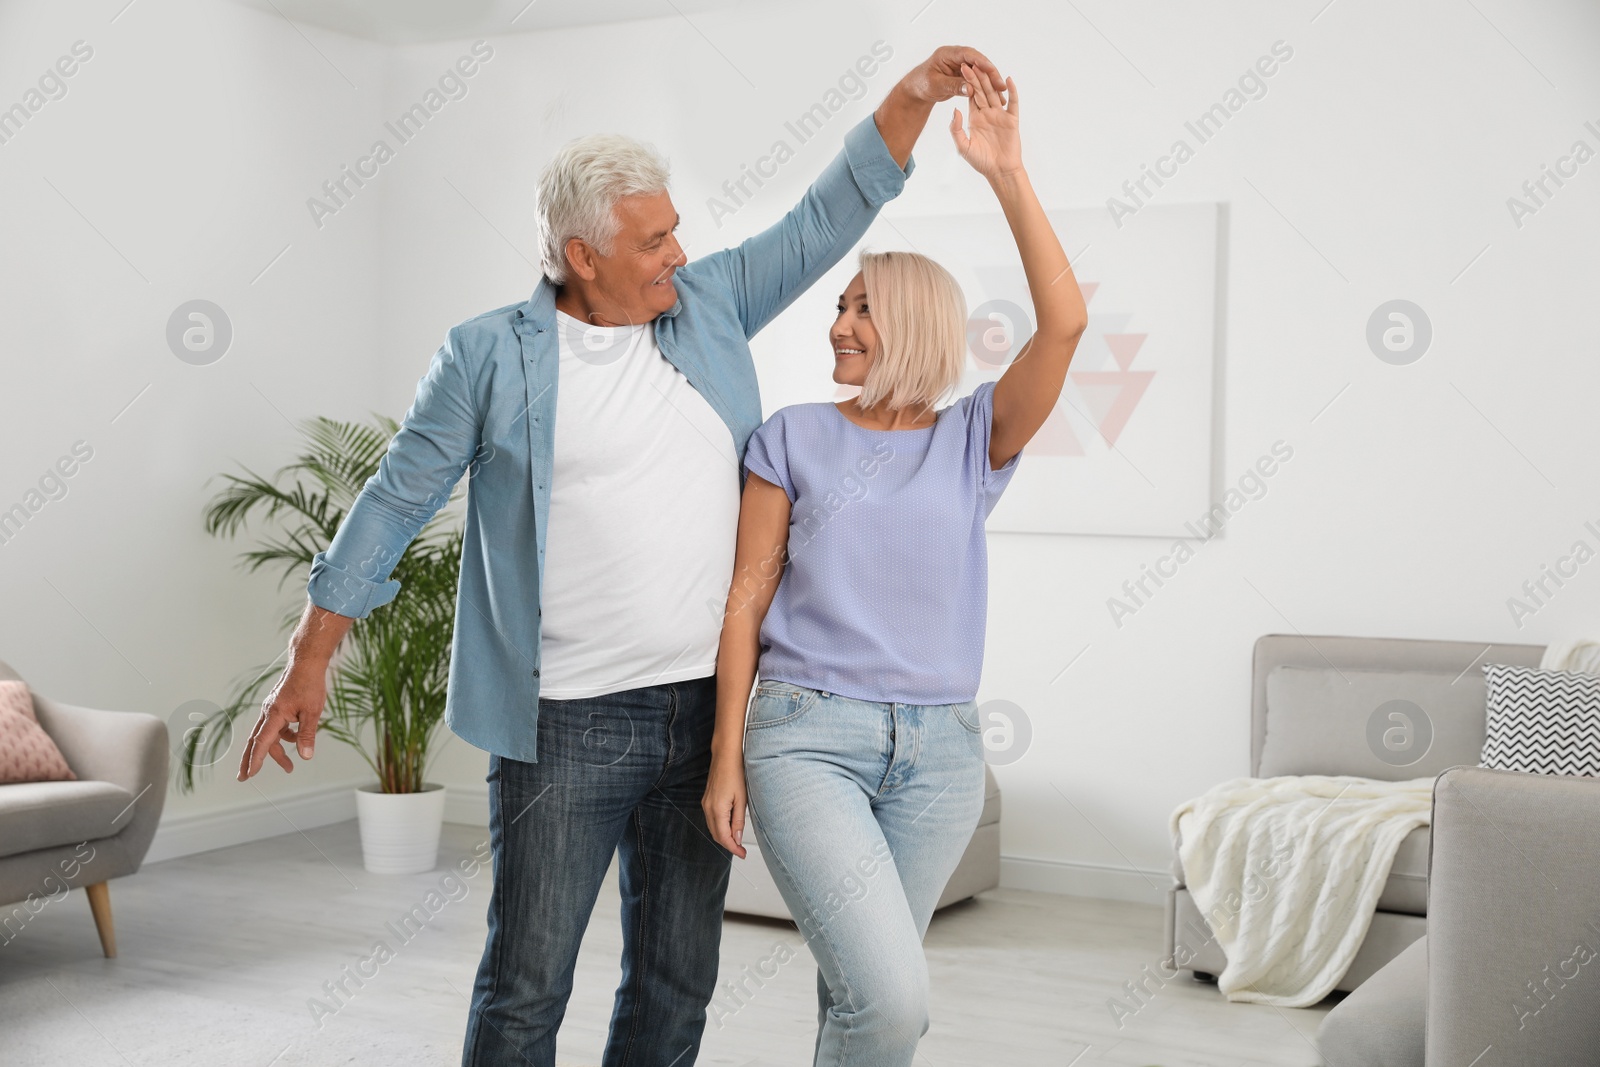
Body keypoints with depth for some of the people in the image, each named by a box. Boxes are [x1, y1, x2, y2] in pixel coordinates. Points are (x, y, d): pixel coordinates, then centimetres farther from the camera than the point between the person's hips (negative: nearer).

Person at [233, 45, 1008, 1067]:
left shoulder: (708, 305, 8)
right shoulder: (490, 353, -3)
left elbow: (825, 220, 14)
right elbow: (395, 502, 1)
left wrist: (914, 95, 5)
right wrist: (311, 661, 0)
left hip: (705, 710, 5)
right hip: (565, 725, -4)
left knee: (678, 982, 13)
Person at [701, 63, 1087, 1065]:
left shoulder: (973, 442, 6)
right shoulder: (794, 437, 4)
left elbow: (1065, 323, -9)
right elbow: (747, 597, 3)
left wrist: (1008, 174, -12)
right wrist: (727, 755, -1)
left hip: (937, 751, 2)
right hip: (807, 736, -2)